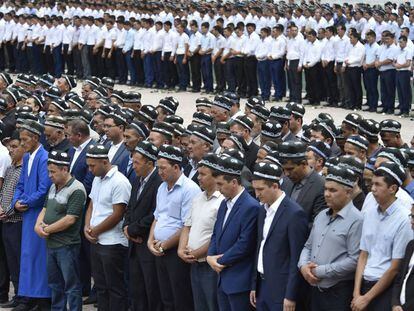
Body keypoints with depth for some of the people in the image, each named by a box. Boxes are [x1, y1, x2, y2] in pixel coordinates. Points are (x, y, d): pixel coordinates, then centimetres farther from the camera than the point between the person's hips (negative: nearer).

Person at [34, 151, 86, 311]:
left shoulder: (76, 190, -15)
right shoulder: (53, 187, 12)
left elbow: (69, 220, -20)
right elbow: (45, 209, 16)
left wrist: (47, 229, -13)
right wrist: (38, 225, -4)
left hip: (67, 245, -9)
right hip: (51, 244, 9)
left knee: (71, 284, -1)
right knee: (54, 283, 16)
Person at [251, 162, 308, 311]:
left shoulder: (294, 214, -15)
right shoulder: (263, 210, 10)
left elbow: (296, 259, -16)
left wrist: (291, 296, -16)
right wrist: (254, 285, 13)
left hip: (281, 289, -7)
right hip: (262, 286, 7)